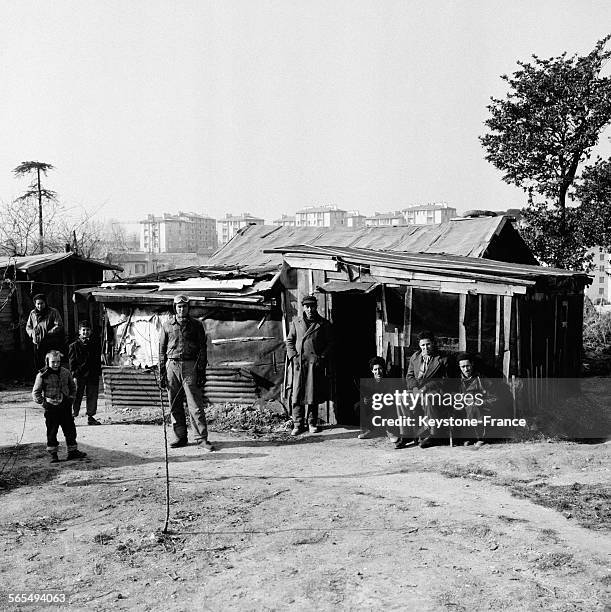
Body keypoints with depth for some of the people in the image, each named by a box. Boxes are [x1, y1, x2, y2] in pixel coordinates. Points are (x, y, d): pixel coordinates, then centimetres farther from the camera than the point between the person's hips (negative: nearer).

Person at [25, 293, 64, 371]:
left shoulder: (53, 312, -4)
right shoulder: (32, 313, 11)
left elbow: (59, 325, -11)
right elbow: (28, 326, 18)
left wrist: (47, 333, -19)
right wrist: (32, 333, -4)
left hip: (51, 344, -5)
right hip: (37, 344, 5)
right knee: (38, 365, 8)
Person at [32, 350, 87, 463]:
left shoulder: (65, 372, 3)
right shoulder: (42, 375, -7)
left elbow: (72, 387, 17)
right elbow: (36, 392, -2)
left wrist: (70, 398, 7)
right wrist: (42, 402, -12)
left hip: (65, 406, 3)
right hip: (51, 407, -3)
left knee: (70, 429, 8)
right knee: (52, 431, 4)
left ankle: (73, 451, 18)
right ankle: (53, 454, 15)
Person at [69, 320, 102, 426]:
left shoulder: (95, 344, 9)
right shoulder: (74, 345, -1)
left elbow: (99, 360, 14)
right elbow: (71, 362, -2)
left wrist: (99, 373, 9)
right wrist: (74, 376, -9)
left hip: (93, 375, 3)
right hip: (79, 376, -3)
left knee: (92, 396, 7)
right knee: (76, 397, -2)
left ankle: (91, 416, 18)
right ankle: (72, 416, 5)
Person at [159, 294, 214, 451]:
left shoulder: (196, 325, 6)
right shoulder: (167, 326, 10)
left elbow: (202, 349, 5)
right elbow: (162, 350, 12)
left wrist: (202, 371, -3)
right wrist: (161, 373, 6)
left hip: (190, 366, -2)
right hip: (172, 366, 3)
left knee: (195, 404, -7)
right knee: (174, 405, 6)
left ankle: (202, 438, -5)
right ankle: (180, 437, 15)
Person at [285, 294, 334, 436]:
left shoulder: (324, 323, 7)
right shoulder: (296, 322, 12)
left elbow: (330, 343, 7)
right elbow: (289, 340, 13)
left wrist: (322, 357, -5)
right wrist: (293, 356, 0)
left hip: (316, 362, -1)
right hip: (299, 362, 1)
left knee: (314, 394, 3)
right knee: (298, 393, -2)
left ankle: (312, 423, 14)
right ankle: (298, 424, 4)